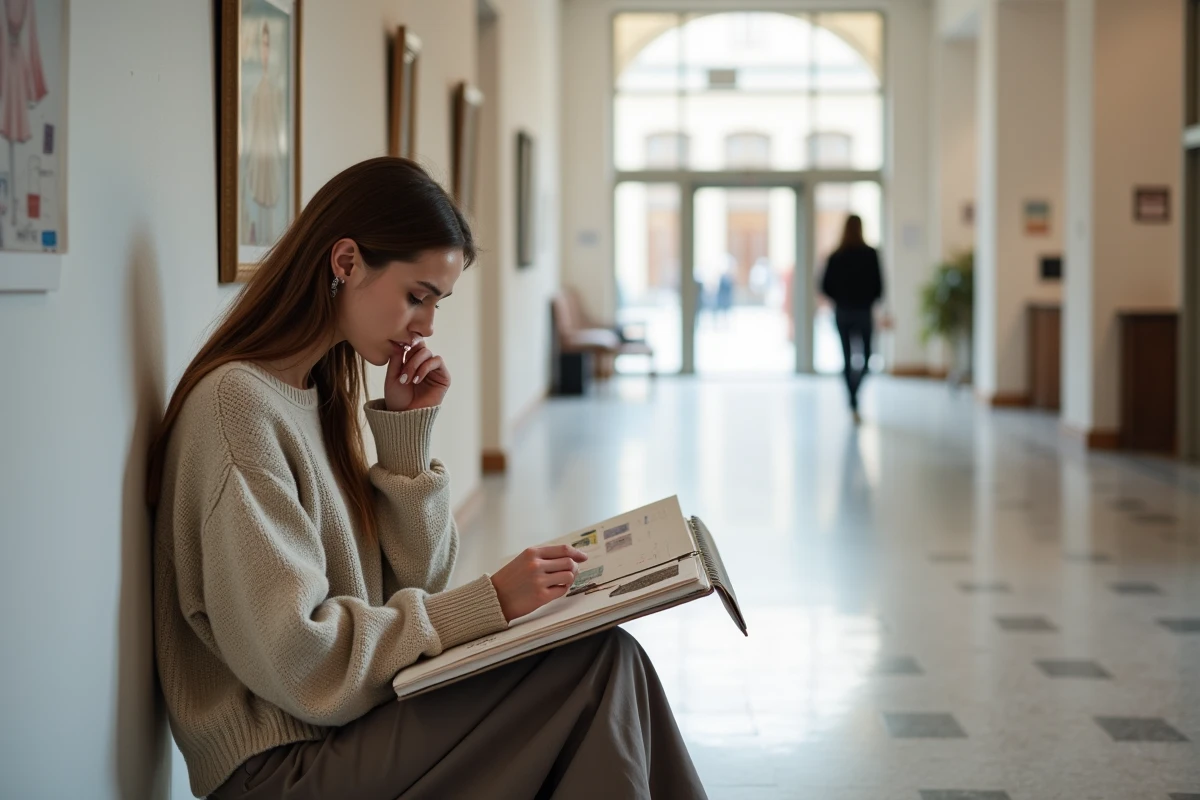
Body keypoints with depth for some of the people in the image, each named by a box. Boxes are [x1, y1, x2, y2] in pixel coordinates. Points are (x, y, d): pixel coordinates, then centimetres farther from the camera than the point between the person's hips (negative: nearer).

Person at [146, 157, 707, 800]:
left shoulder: (320, 391, 13)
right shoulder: (237, 403, -15)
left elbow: (409, 588, 11)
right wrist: (486, 604, -18)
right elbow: (293, 659, -20)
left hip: (342, 733, 8)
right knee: (600, 662, -18)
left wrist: (407, 431, 1)